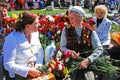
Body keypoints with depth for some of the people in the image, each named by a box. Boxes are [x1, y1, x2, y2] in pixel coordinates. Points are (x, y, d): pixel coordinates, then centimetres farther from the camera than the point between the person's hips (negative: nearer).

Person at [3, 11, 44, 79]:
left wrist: (38, 65, -8)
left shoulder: (34, 33, 0)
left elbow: (40, 52, 9)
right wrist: (28, 71, -23)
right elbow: (8, 65, -20)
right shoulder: (12, 38, -18)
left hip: (34, 73, 6)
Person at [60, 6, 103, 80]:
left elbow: (99, 49, -4)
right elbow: (62, 47, 7)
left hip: (87, 63, 0)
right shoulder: (66, 30, 3)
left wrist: (88, 60, -19)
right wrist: (70, 52, -15)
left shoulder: (90, 31, 0)